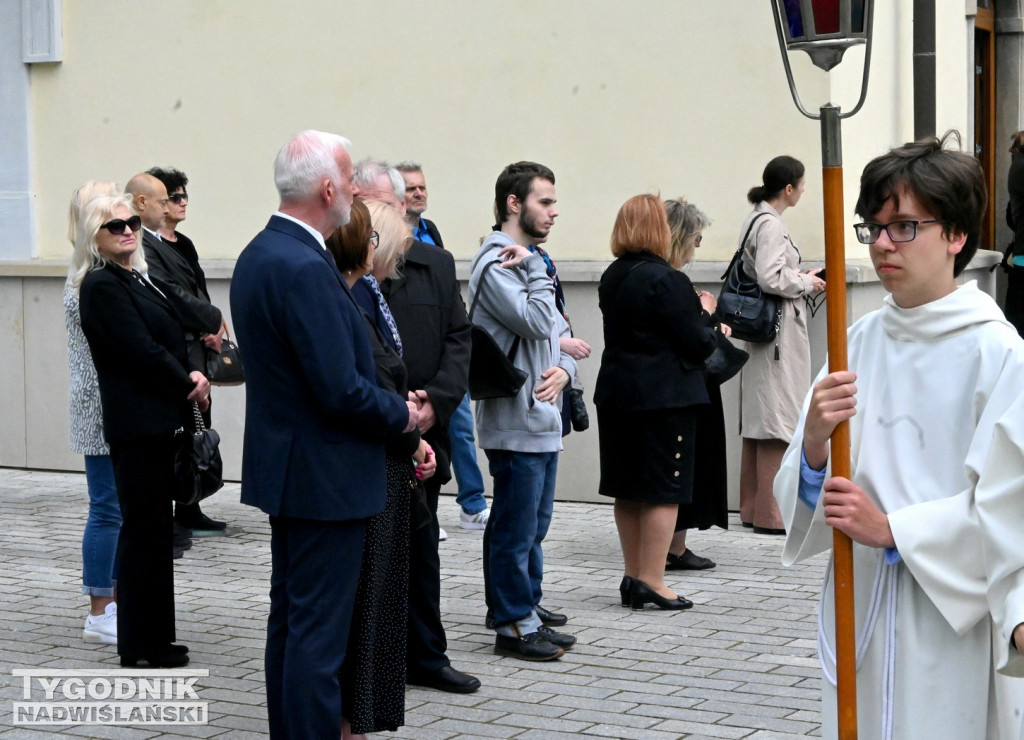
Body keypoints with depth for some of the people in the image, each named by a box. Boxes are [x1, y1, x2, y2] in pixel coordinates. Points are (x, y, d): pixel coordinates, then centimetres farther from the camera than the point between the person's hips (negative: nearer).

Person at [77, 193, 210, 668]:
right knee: (143, 528, -3)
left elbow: (170, 338, 15)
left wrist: (192, 375, -4)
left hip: (160, 420, 9)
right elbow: (141, 350, -17)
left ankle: (152, 637, 21)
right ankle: (139, 646, 5)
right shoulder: (102, 286, -13)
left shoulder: (138, 279, 15)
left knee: (154, 527, 13)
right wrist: (190, 386, -7)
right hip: (136, 420, -9)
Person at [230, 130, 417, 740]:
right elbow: (341, 389, -24)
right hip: (326, 477, -10)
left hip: (287, 467, 10)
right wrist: (401, 415, -6)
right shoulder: (305, 270, -23)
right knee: (318, 633, -4)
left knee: (290, 621, 17)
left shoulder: (259, 255, 9)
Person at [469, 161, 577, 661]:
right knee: (515, 529, -2)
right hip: (515, 422, -10)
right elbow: (536, 323, -24)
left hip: (543, 418, 10)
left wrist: (563, 369, -2)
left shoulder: (527, 261, 16)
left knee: (535, 525, 18)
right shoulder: (495, 264, -15)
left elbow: (559, 330, 17)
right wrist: (535, 269, -16)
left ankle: (527, 609, 29)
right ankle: (513, 624, 6)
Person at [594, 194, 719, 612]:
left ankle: (633, 577, 20)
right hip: (665, 396, -8)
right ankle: (651, 582, -3)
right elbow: (698, 345, -14)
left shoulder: (611, 278, 8)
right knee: (664, 489, -2)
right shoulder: (667, 281, -17)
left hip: (616, 392, 8)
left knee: (628, 490, 12)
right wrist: (705, 313, 6)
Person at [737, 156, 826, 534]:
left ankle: (752, 507, 21)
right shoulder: (770, 224, -17)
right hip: (779, 333, -10)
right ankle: (770, 514, -1)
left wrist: (800, 279, 13)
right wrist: (806, 283, -10)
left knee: (758, 420, 14)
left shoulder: (756, 219, 13)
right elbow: (771, 278, -25)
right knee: (777, 418, -5)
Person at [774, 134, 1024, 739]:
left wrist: (892, 530, -16)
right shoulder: (859, 342, 7)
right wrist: (813, 444, -12)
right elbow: (805, 496, 8)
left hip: (951, 625, -4)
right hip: (857, 610, 5)